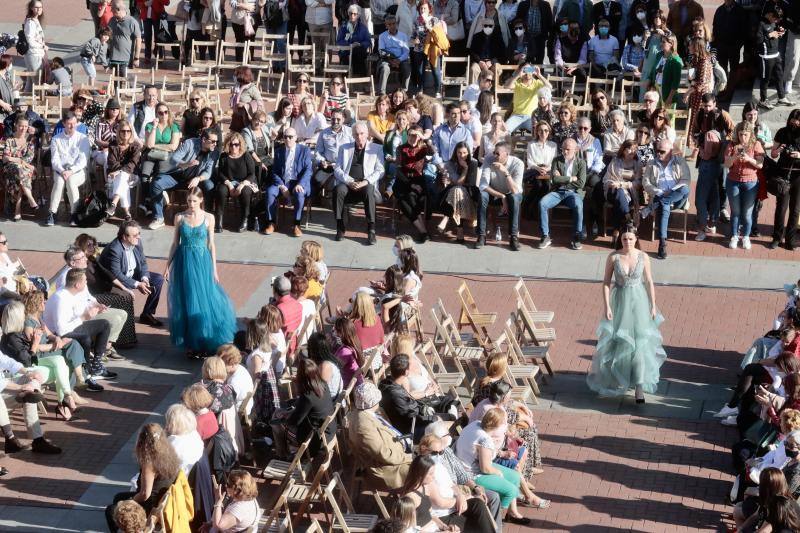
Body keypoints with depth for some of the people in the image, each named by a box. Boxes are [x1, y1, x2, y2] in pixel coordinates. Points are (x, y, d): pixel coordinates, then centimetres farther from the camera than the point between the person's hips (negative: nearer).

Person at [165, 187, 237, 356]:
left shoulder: (208, 218, -1)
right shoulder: (180, 217, 0)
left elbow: (211, 244, 3)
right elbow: (175, 243, 7)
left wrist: (214, 269, 2)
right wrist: (168, 265, 5)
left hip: (202, 262, -1)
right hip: (184, 262, 1)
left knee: (205, 300, -2)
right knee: (186, 302, 3)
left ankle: (206, 342, 10)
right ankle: (191, 343, 13)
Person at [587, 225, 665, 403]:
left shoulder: (643, 257, -7)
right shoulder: (613, 257, -8)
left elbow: (649, 282, 0)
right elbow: (606, 282, -4)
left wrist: (653, 306, 1)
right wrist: (607, 306, -10)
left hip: (639, 301, -1)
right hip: (620, 301, 1)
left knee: (640, 342, -7)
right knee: (618, 340, 11)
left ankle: (639, 386, -6)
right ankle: (619, 377, 37)